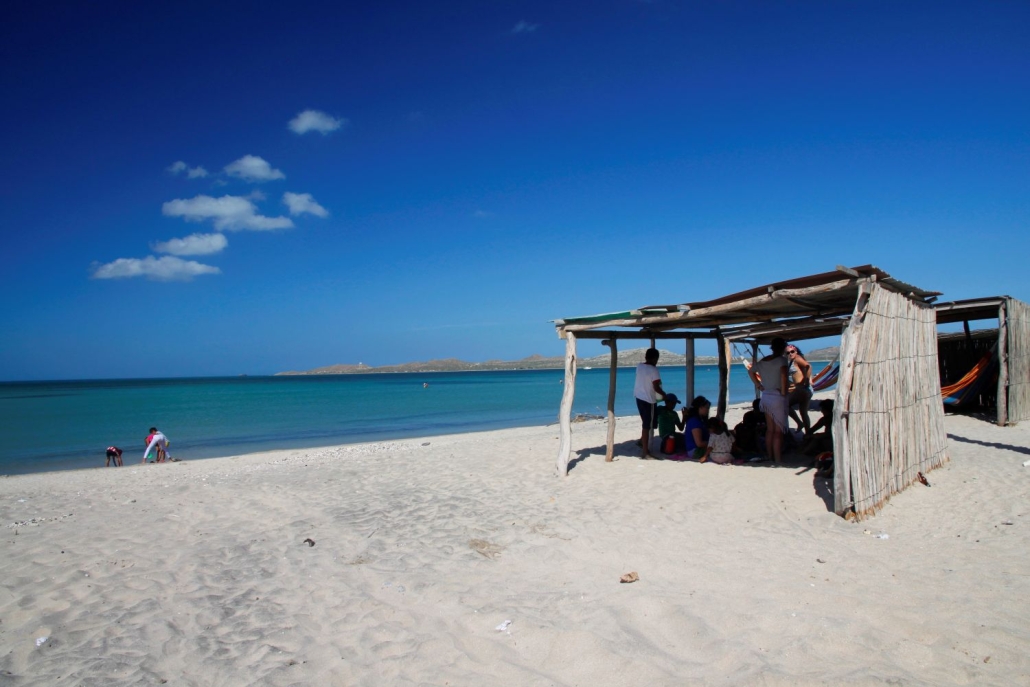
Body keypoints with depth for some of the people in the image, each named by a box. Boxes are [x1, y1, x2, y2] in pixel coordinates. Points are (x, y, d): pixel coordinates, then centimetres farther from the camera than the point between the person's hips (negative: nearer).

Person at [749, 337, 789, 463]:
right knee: (778, 431, -3)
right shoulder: (781, 360, -11)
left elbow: (750, 371, 22)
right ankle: (778, 460, -2)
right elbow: (783, 373, -29)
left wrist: (759, 386, 18)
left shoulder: (763, 361, 9)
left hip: (766, 396, 7)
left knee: (770, 429, 14)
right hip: (778, 397, -7)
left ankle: (769, 457, 20)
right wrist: (783, 391, -20)